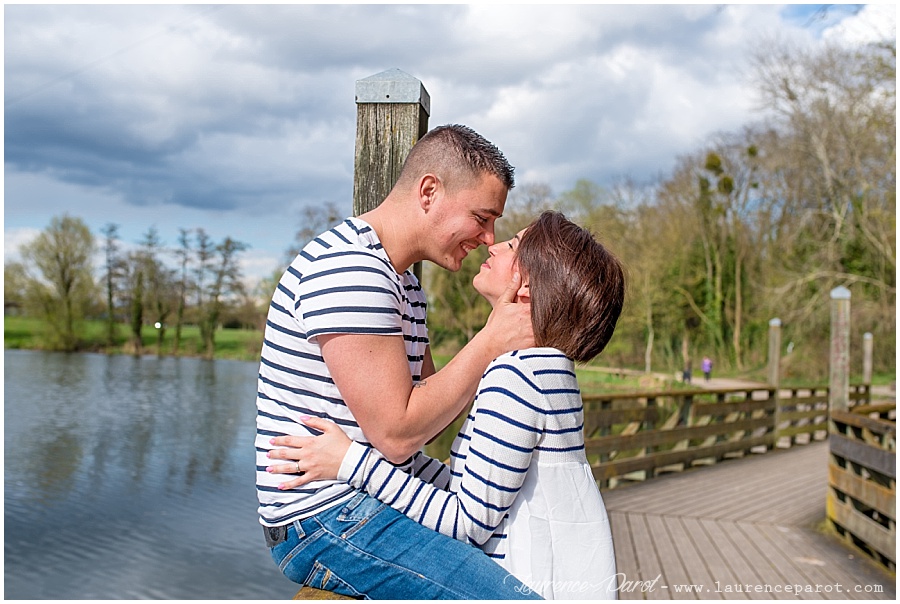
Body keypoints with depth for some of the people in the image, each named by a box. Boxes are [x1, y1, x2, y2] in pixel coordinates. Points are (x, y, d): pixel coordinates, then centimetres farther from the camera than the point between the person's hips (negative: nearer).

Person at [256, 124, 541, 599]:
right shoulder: (347, 268, -20)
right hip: (325, 519, -10)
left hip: (382, 497, 10)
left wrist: (502, 344, 0)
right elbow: (396, 433, -22)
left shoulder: (403, 282, 14)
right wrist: (491, 343, -15)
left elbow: (423, 420, 11)